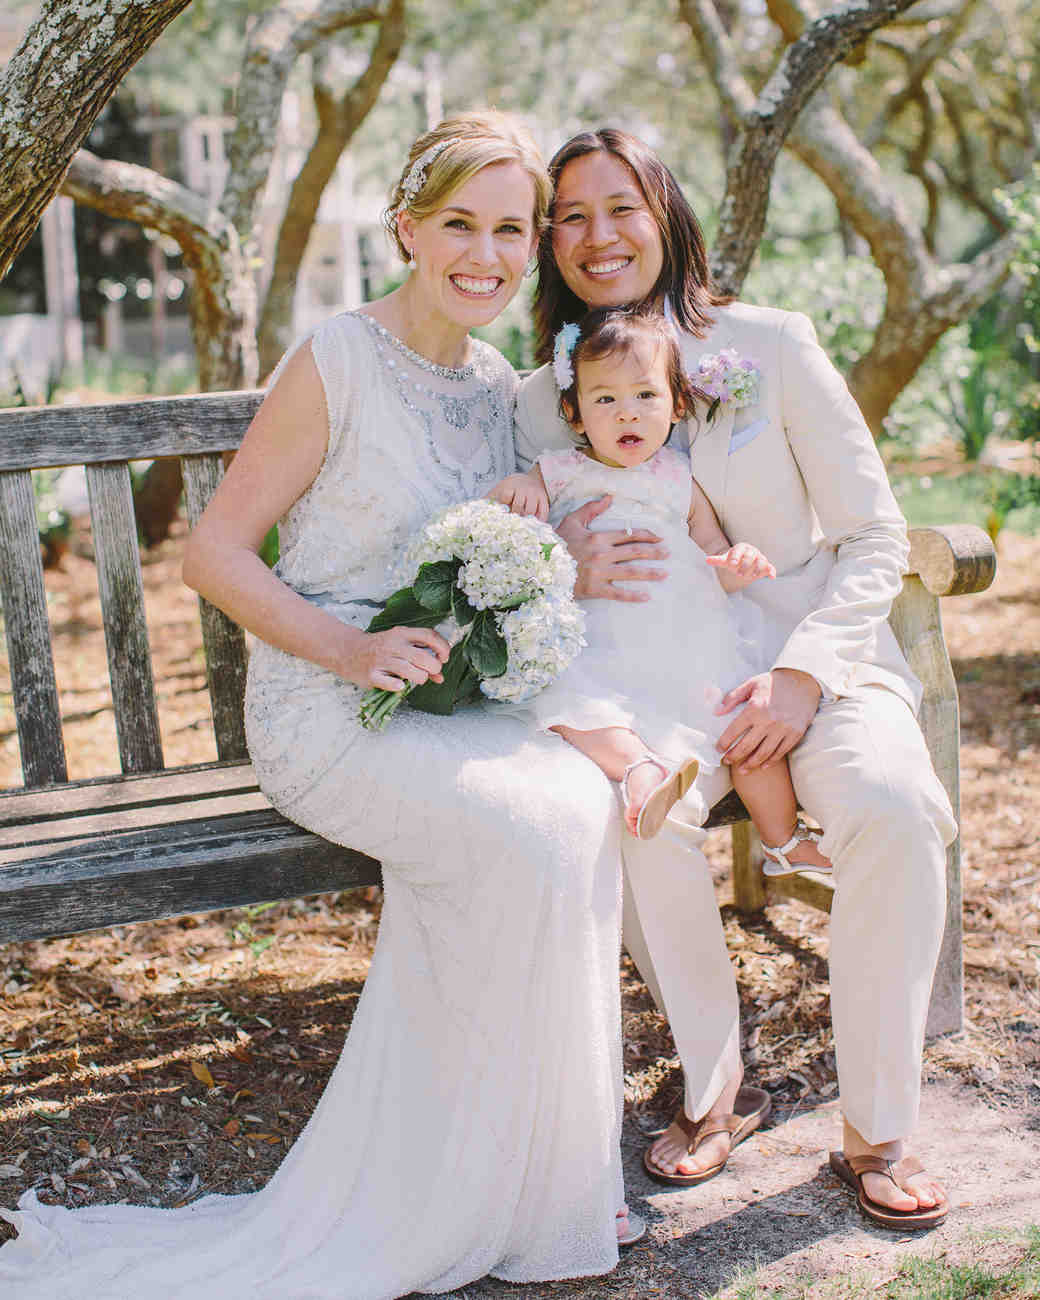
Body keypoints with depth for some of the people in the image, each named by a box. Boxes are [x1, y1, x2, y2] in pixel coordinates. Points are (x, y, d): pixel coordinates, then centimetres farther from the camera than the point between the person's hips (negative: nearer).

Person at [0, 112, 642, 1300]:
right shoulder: (338, 364, -9)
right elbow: (213, 553, -8)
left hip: (442, 703, 7)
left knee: (582, 797, -24)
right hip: (322, 713, -6)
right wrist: (348, 649, -21)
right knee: (540, 827, -29)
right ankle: (516, 1197, -9)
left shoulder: (497, 386, 12)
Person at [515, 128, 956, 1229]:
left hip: (821, 655, -1)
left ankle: (877, 1129, -13)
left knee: (892, 809, -32)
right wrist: (570, 574, -16)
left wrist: (803, 674, -17)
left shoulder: (771, 344, -4)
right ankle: (711, 1088, -8)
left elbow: (875, 534, -3)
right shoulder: (541, 399, 3)